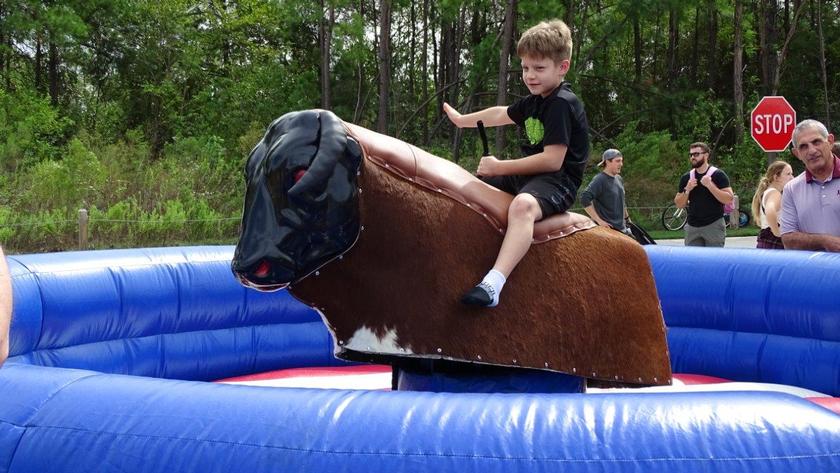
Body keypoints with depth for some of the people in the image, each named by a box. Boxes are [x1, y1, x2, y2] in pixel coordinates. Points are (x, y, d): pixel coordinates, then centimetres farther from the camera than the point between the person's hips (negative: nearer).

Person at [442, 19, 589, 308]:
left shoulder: (562, 104, -16)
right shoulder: (536, 100, 13)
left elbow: (552, 160, -23)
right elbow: (502, 114, 34)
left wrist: (501, 167, -19)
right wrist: (462, 120, 46)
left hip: (558, 180, -10)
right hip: (529, 175, 11)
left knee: (523, 205, -42)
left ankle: (493, 283, -56)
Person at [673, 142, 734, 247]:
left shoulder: (718, 175, -3)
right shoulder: (686, 177, 10)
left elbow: (729, 199, -11)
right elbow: (679, 204, 12)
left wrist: (710, 185, -19)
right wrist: (687, 190, -6)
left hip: (714, 226, -4)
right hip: (692, 227, 4)